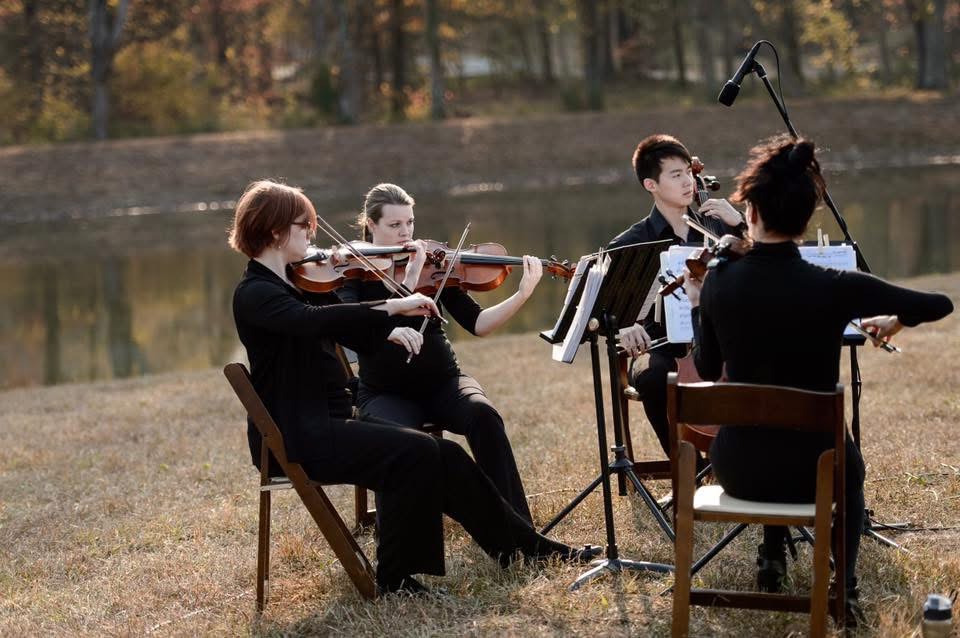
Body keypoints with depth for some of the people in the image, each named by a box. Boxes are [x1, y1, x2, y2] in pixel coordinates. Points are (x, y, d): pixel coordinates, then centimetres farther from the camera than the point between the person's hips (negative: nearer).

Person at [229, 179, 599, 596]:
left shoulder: (296, 284, 16)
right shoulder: (254, 295, -12)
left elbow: (358, 335, 19)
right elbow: (312, 321, -32)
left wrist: (391, 330, -1)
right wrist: (393, 306, -32)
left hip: (330, 424, 9)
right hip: (295, 437, -9)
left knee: (444, 456, -2)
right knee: (416, 454, -25)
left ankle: (526, 547, 6)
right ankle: (396, 578, -15)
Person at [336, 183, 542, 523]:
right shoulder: (354, 274, -4)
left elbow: (477, 324, -3)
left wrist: (522, 295, -18)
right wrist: (407, 283, -28)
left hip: (442, 381, 2)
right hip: (386, 393, -2)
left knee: (483, 415, -29)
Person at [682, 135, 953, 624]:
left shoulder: (719, 281, -10)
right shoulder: (834, 287, -17)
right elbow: (940, 304, -6)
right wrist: (896, 318, 14)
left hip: (736, 468, 2)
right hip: (809, 469, -2)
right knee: (848, 468, 37)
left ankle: (772, 559, 39)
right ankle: (843, 586, 22)